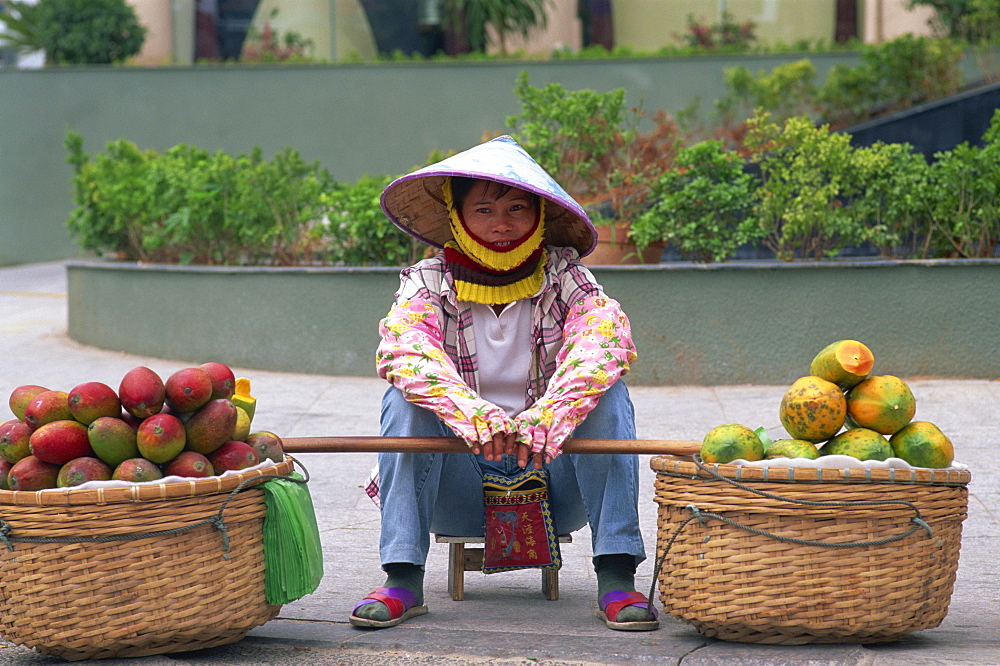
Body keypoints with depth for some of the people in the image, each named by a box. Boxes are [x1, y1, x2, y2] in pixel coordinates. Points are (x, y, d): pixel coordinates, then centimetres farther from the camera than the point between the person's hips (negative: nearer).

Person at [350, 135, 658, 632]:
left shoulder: (564, 278, -3)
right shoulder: (428, 283, -3)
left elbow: (605, 342, -24)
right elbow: (402, 352, -25)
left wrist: (547, 416, -43)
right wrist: (470, 414, -44)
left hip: (550, 481, 0)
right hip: (461, 494, 0)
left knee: (605, 391, -22)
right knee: (405, 397, -23)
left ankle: (617, 577, -26)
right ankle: (403, 579, -26)